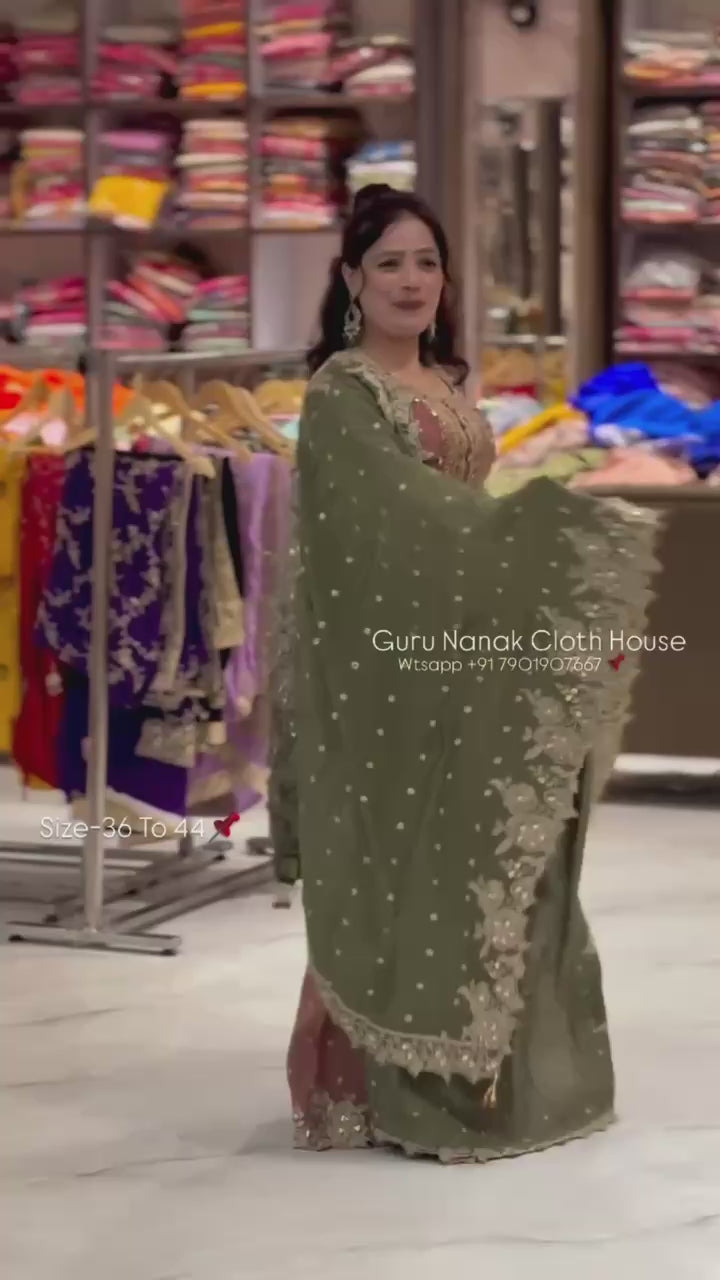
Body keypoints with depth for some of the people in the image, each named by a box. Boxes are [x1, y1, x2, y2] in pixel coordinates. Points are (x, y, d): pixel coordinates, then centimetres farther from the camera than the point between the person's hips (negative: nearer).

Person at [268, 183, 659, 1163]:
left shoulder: (448, 384, 16)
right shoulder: (341, 390, -10)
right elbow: (399, 512, -21)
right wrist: (571, 530, -23)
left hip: (459, 654, 8)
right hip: (383, 660, -8)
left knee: (478, 859, 10)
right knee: (398, 864, -4)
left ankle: (462, 1071, 20)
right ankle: (389, 1087, 3)